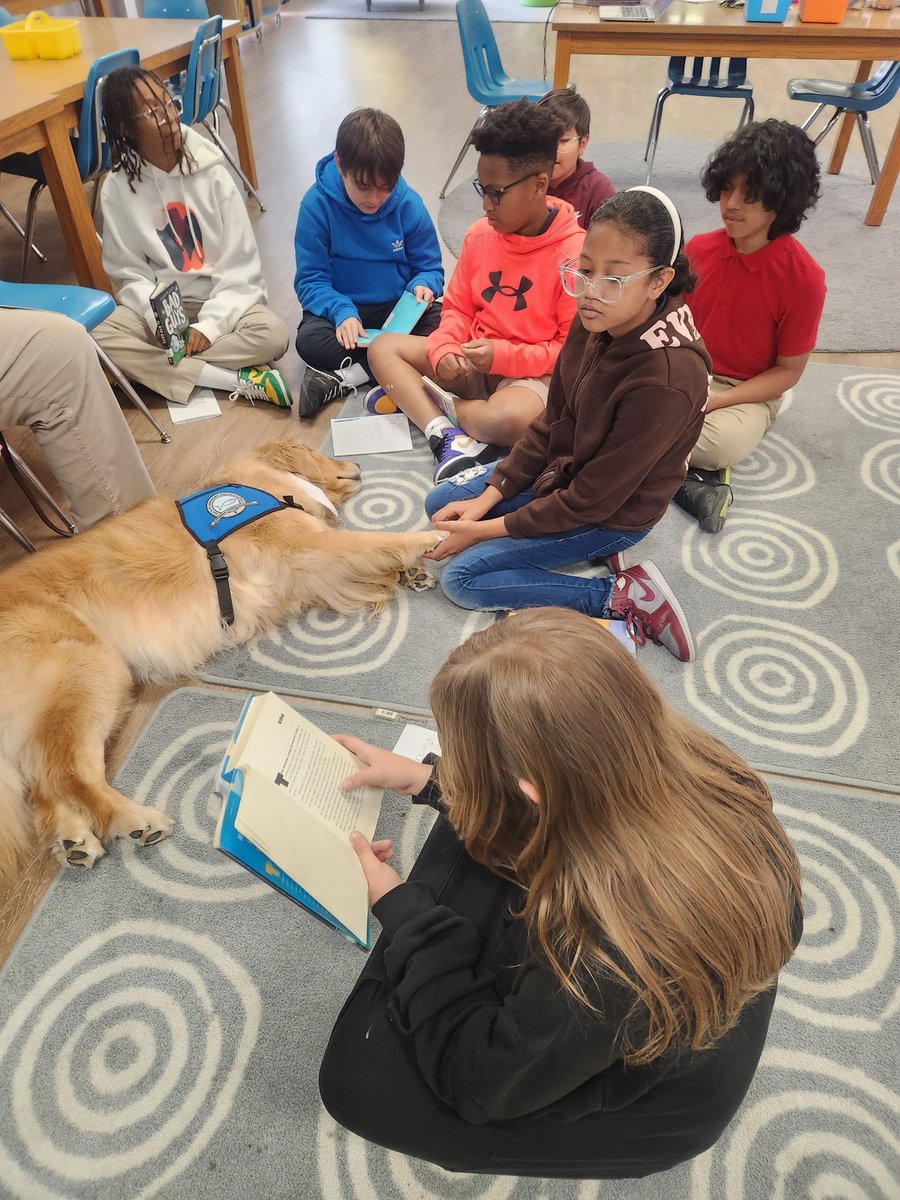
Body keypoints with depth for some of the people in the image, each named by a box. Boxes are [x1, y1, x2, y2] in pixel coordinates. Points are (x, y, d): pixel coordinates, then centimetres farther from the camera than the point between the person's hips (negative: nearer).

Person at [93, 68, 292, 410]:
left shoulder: (211, 173, -7)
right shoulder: (117, 188, -5)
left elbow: (241, 265, -8)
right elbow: (129, 273, 0)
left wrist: (209, 326, -19)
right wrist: (161, 322, -20)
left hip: (222, 299, -1)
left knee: (272, 334, -31)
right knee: (99, 339, -28)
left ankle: (161, 367, -20)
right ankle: (240, 380, -29)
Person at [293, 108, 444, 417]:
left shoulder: (409, 205, -7)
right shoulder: (317, 204, -11)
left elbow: (429, 266, 2)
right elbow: (310, 279, -10)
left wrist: (423, 285, -23)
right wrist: (341, 311, -30)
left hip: (399, 307, 2)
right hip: (344, 307, -2)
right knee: (309, 341, -33)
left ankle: (346, 376, -28)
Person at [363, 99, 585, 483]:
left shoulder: (574, 254, -16)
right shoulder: (480, 235, 2)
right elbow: (458, 306, 10)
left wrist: (503, 356, -22)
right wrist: (443, 350, -11)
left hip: (530, 374, -6)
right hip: (473, 359, 6)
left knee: (507, 418, -40)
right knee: (383, 346, -4)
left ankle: (413, 398, -11)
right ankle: (446, 435, -25)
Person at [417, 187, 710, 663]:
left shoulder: (666, 381, -34)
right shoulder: (597, 321, -12)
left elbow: (590, 500, -26)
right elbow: (551, 421, 0)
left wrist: (489, 529, -18)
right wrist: (488, 497, -4)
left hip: (612, 512, -8)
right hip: (562, 468, 8)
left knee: (462, 577, -10)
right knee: (441, 502, 12)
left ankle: (623, 596, -8)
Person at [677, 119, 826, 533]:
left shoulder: (804, 278, -14)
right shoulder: (699, 249, -3)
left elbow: (789, 370, -9)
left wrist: (718, 400, -21)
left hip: (746, 394, -4)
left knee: (726, 445, -38)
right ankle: (689, 475, -20)